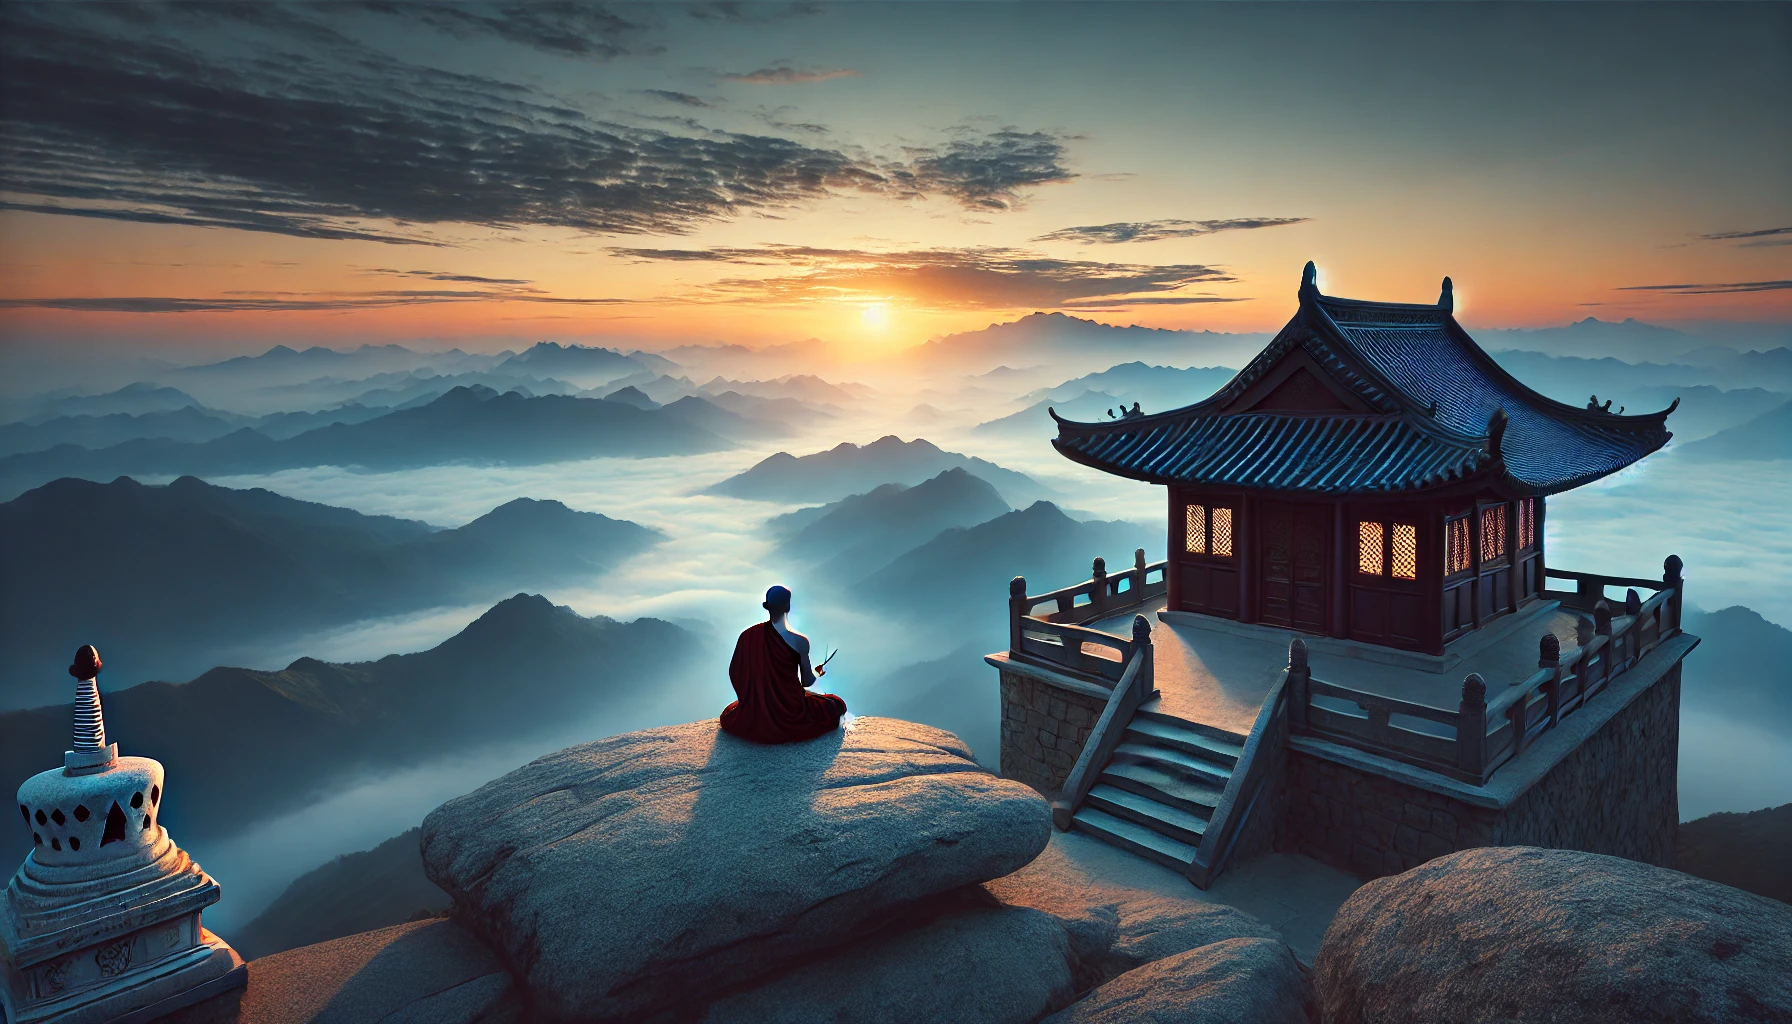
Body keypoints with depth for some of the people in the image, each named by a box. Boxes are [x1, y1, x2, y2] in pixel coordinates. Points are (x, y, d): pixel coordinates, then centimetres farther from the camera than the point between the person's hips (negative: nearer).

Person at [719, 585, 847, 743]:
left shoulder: (748, 636, -8)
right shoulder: (799, 641, -17)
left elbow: (734, 674, 0)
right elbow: (807, 681, -7)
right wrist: (819, 673, 17)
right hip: (791, 716, -4)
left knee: (729, 714, 39)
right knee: (837, 705, 20)